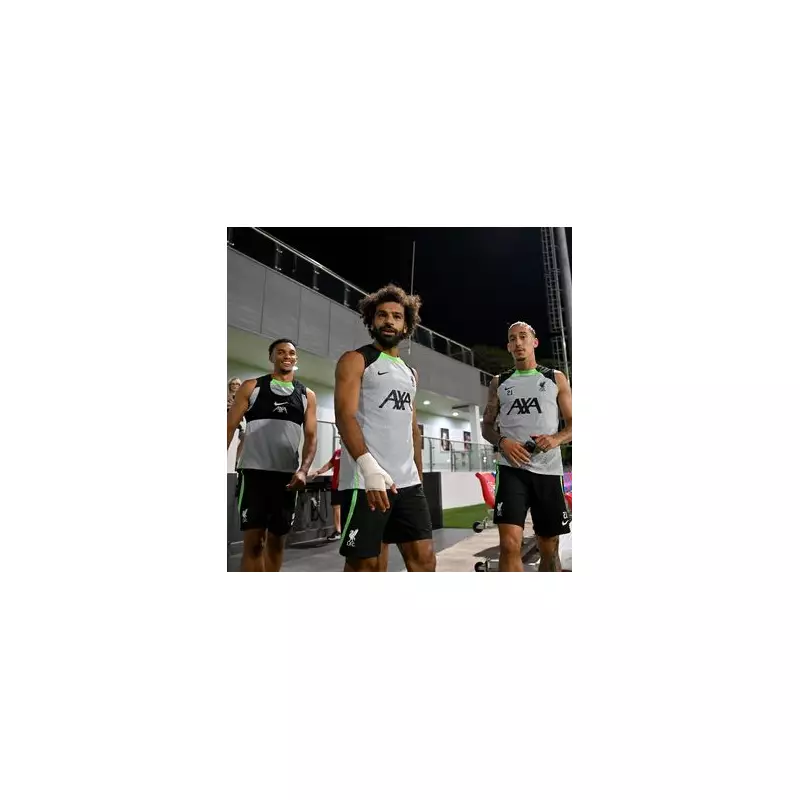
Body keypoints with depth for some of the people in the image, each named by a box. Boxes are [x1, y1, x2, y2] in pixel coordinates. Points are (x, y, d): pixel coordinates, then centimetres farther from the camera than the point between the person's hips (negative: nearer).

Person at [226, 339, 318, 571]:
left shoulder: (307, 395, 9)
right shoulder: (251, 387, 5)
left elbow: (311, 437, 7)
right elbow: (230, 426, 2)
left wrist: (303, 470, -9)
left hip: (288, 475, 3)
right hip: (255, 471, -2)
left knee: (276, 540, 10)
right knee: (254, 539, -5)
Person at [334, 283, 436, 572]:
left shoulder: (410, 373, 20)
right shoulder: (355, 360, 1)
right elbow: (345, 416, -13)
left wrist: (419, 476, 18)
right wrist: (369, 466, -28)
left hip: (407, 482, 6)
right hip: (366, 480, -6)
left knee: (424, 558, 7)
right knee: (365, 563, 2)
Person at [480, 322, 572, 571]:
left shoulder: (556, 378, 10)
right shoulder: (499, 383, 11)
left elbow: (572, 424, 9)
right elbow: (487, 426, 13)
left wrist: (556, 438, -13)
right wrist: (502, 441, -9)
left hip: (548, 470, 1)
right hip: (513, 469, -1)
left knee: (549, 548, 12)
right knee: (510, 544, -14)